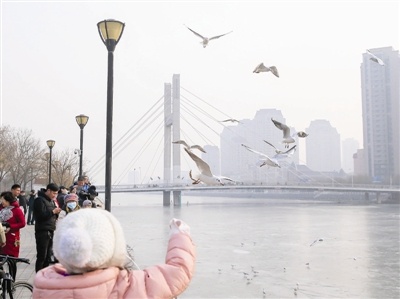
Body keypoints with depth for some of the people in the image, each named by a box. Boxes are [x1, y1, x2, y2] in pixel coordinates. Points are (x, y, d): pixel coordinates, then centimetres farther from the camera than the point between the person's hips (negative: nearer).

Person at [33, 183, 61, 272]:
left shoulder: (51, 200, 17)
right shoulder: (40, 200, -10)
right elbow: (40, 216, -20)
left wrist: (56, 212, 1)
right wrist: (53, 211, -18)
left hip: (50, 231, 9)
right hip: (42, 232, -9)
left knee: (48, 256, 13)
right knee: (42, 256, -6)